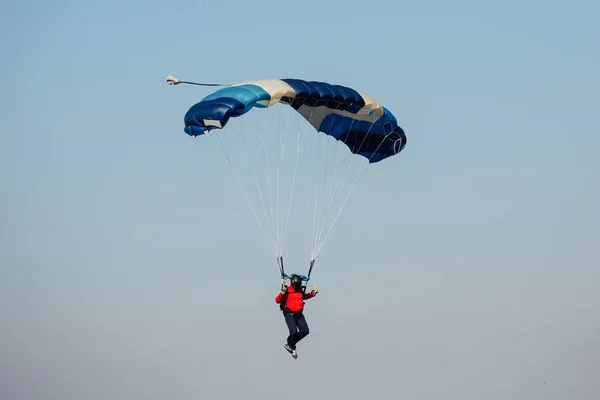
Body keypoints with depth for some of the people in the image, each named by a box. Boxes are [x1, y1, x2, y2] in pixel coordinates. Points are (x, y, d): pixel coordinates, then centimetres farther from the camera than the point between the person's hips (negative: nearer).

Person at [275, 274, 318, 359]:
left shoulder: (300, 291, 10)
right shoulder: (287, 291, -10)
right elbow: (277, 300, -16)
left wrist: (313, 294, 25)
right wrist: (283, 292, -30)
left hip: (299, 314, 7)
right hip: (289, 314, -7)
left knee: (305, 331, 0)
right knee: (294, 332, -19)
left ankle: (290, 345, 15)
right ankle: (292, 348, 7)